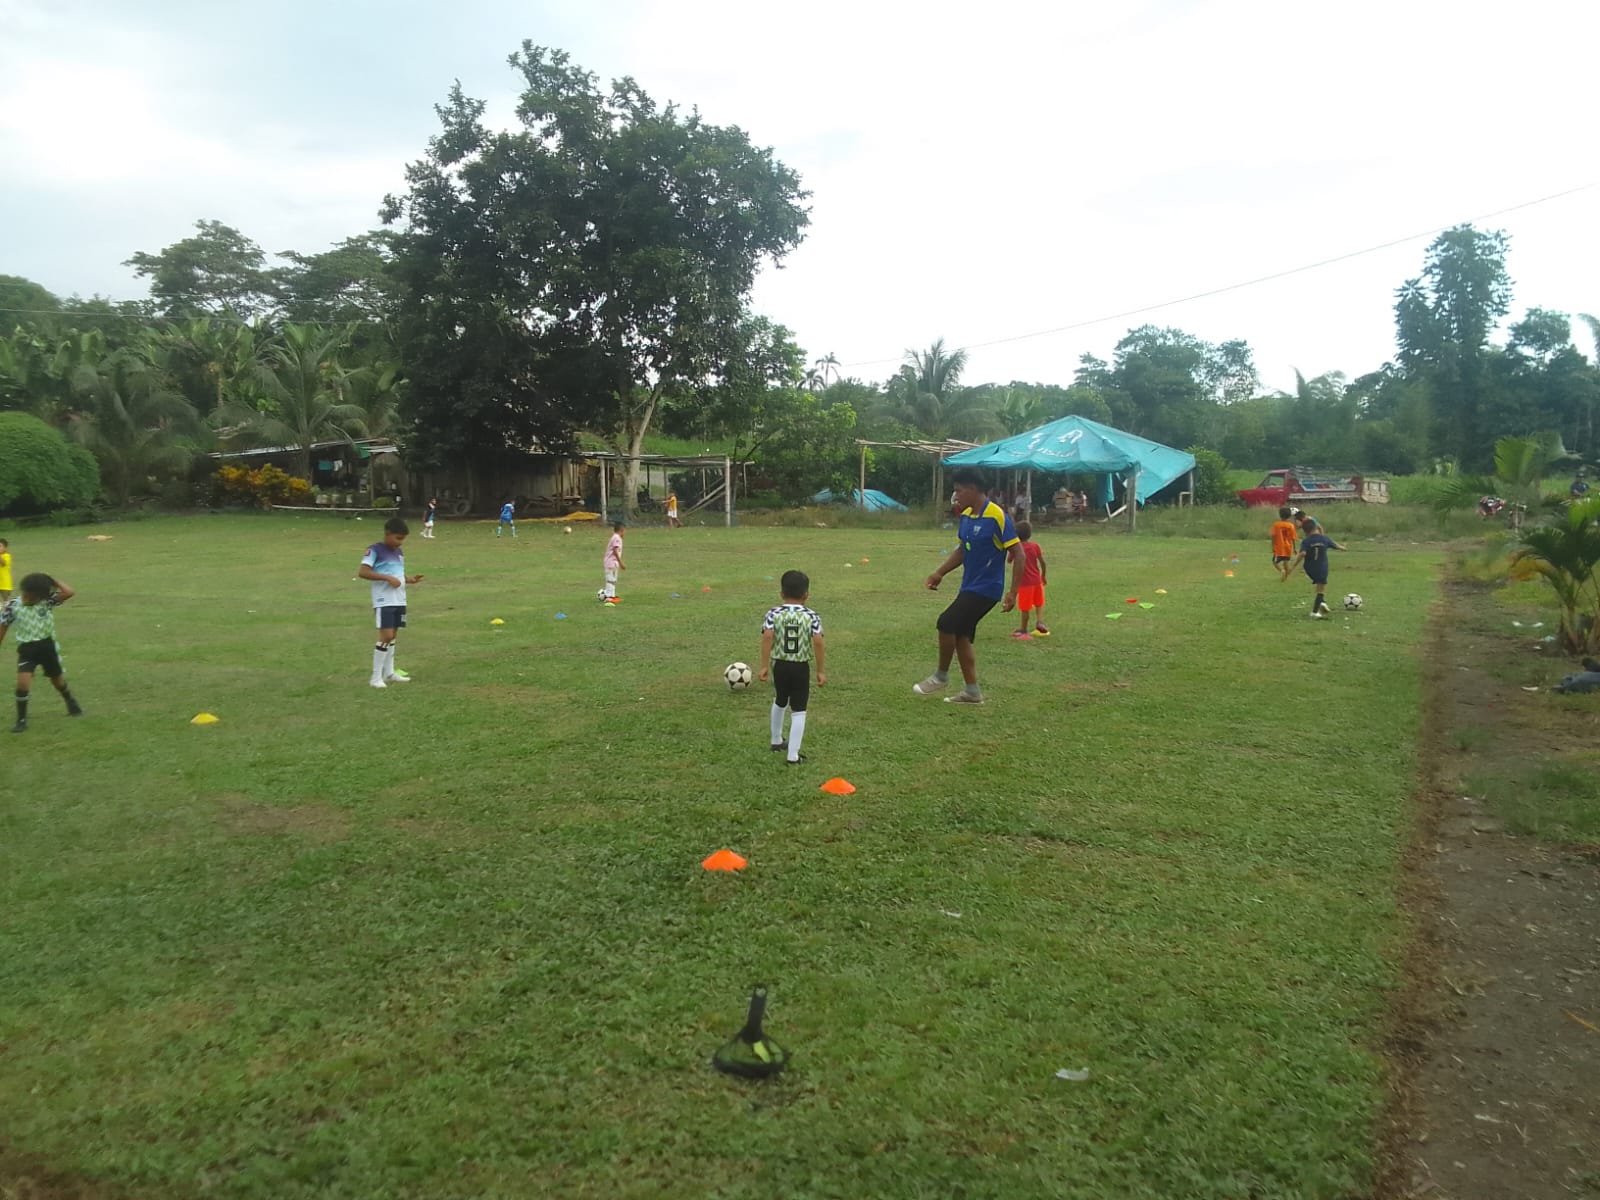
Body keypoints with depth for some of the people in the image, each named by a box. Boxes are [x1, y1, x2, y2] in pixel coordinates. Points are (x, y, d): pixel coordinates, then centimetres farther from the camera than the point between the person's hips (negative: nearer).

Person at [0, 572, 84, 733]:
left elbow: (69, 593, -28)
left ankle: (71, 703, 46)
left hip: (47, 645, 0)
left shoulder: (48, 601, -12)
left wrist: (51, 580, -20)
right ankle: (21, 720, -1)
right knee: (22, 682, -16)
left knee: (58, 680, 17)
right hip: (26, 648, 0)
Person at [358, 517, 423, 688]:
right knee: (386, 636, -11)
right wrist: (388, 578, -24)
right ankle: (376, 677, -3)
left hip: (399, 600, 8)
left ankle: (389, 672, 22)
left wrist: (410, 579, 3)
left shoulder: (399, 552, 15)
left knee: (393, 636, 13)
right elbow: (363, 572, -18)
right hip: (384, 601, -8)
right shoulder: (375, 549, -9)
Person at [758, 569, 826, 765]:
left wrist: (764, 666, -13)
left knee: (779, 703, 26)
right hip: (801, 668, -2)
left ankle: (776, 741, 44)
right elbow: (817, 641, -16)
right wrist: (820, 670, -7)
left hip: (780, 665, 2)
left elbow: (767, 637, -18)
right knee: (798, 710, 4)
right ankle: (792, 755, -1)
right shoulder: (811, 616, -7)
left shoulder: (773, 613, -5)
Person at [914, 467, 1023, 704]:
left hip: (986, 588, -8)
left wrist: (1013, 592, -19)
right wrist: (939, 573, 10)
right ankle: (972, 691, 16)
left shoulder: (997, 516, -17)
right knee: (960, 635, 7)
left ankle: (941, 677, 6)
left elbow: (1018, 553, -16)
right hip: (969, 586, 8)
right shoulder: (966, 515, 7)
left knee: (946, 623, -13)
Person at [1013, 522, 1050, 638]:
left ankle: (1024, 629, 12)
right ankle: (1040, 622, 2)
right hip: (1037, 580, 3)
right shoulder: (1035, 546, -2)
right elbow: (1042, 562, 0)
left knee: (1025, 608, 3)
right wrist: (1043, 575, 13)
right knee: (1039, 604, 20)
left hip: (1024, 582, -3)